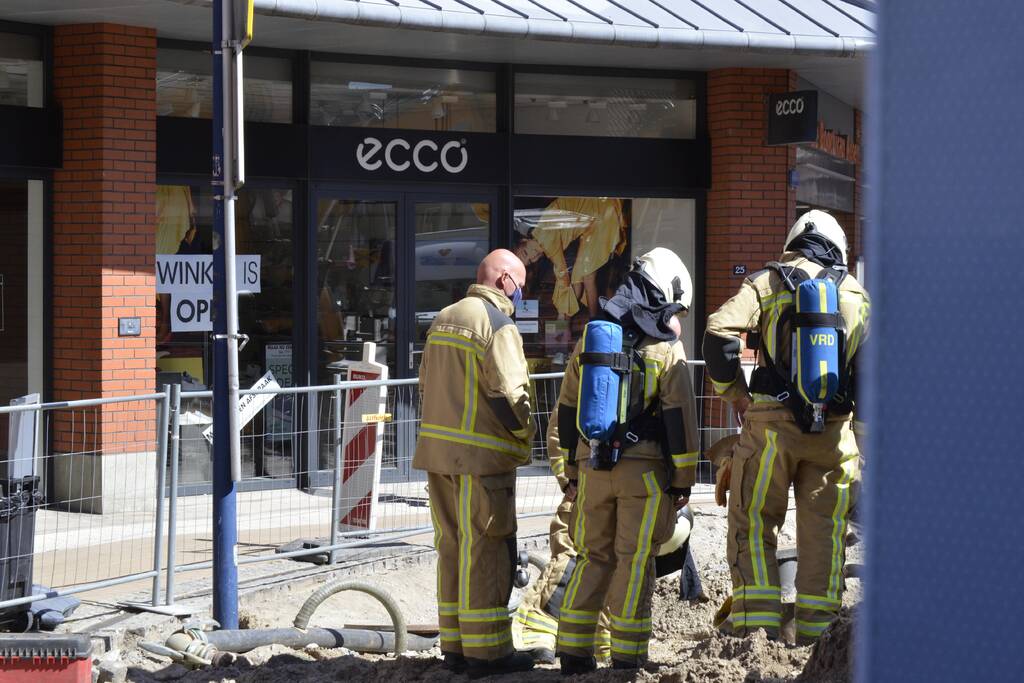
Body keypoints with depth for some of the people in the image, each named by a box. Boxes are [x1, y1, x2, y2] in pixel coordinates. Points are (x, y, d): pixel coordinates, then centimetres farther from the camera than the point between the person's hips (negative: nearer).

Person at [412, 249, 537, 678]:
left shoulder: (443, 319, 15)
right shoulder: (497, 325, -12)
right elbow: (510, 393, -18)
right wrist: (524, 434, -2)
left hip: (438, 452, 8)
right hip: (481, 457, -8)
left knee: (452, 546, 12)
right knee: (485, 551, -4)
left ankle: (455, 645, 17)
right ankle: (486, 650, -1)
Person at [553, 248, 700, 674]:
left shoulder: (589, 343, 10)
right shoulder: (666, 350, -4)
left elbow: (567, 411, 14)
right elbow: (680, 418, -7)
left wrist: (573, 471, 21)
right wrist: (683, 479, -2)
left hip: (594, 468, 4)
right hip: (645, 470, -4)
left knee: (594, 556, 13)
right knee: (635, 561, 1)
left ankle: (573, 651, 9)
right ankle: (626, 655, 1)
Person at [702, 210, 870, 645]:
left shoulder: (767, 282, 6)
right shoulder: (857, 296, 14)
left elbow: (719, 331, -9)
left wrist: (734, 394, 0)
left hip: (772, 421, -2)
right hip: (834, 426, 2)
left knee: (754, 519, 5)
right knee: (824, 527, 9)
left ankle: (758, 614, -2)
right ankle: (816, 621, 10)